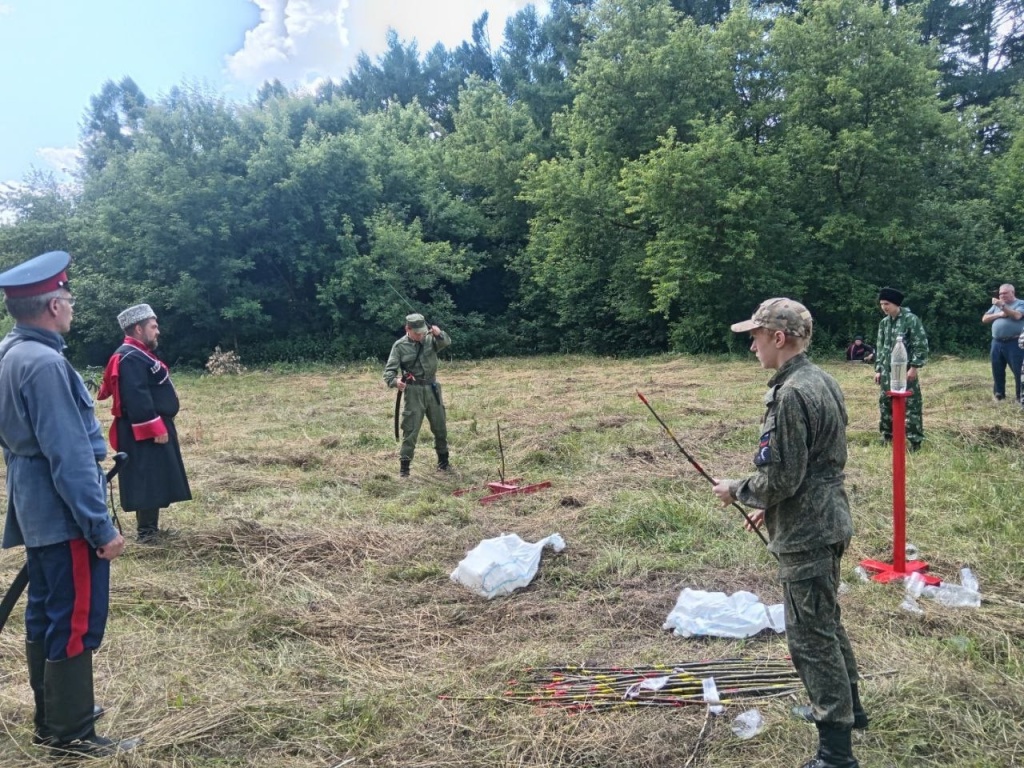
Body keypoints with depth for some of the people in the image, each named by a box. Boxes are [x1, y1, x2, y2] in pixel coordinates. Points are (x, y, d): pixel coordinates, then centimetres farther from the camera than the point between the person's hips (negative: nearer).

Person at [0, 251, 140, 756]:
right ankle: (71, 734, 13)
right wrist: (102, 526, -20)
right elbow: (69, 458, -25)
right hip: (64, 517, -10)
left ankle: (50, 717, 32)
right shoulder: (44, 363, -23)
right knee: (77, 622, 1)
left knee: (45, 615, 18)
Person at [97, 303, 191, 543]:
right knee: (149, 480, -6)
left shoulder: (138, 354, 16)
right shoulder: (131, 358, -19)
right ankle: (147, 531, 1)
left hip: (154, 428, 11)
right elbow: (137, 398, -25)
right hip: (146, 432, -11)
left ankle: (149, 527, 24)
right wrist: (155, 429, -25)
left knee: (154, 479, 16)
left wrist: (160, 426, 23)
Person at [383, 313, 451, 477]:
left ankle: (443, 461, 30)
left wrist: (439, 334, -34)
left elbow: (447, 342, -12)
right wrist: (394, 381, -32)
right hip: (413, 391, -4)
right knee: (410, 429, -5)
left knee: (440, 427, 14)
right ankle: (404, 466, -1)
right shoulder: (400, 346, -7)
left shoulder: (430, 339, 1)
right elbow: (389, 369, -11)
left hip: (432, 388, 4)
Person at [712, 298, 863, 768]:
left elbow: (781, 479, -24)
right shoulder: (822, 381, 8)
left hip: (805, 534, -10)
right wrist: (772, 504, 19)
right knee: (827, 622, 25)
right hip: (828, 523, 10)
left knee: (810, 637, 0)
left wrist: (737, 491, -7)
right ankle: (847, 706, 43)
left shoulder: (791, 394, -23)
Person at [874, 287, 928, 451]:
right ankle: (887, 436, 24)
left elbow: (921, 345, -11)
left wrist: (914, 367, -15)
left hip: (906, 370, -6)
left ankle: (914, 440, 3)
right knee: (885, 404, 11)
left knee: (911, 406, -3)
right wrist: (878, 369, 13)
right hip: (887, 372, 6)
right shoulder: (884, 323, 11)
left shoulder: (911, 319, -8)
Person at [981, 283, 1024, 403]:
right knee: (997, 371, 11)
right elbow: (984, 319, 11)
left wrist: (1002, 306, -27)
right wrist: (999, 314, -5)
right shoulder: (996, 305, 15)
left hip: (1014, 344, -5)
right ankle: (999, 394, 22)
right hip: (997, 343, 5)